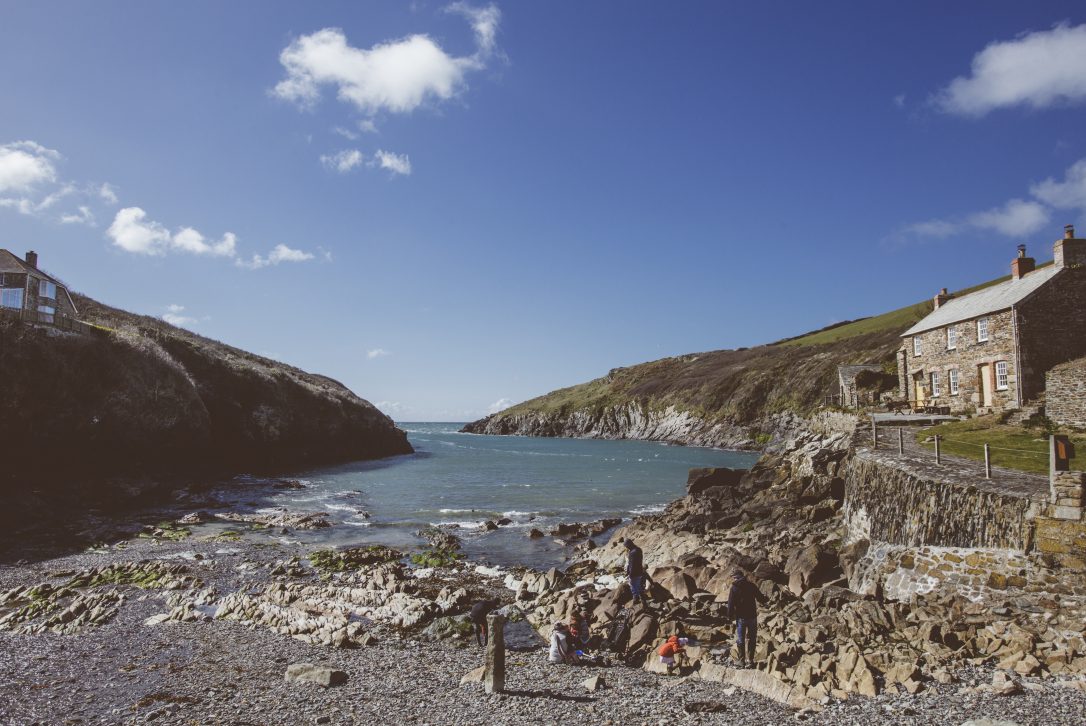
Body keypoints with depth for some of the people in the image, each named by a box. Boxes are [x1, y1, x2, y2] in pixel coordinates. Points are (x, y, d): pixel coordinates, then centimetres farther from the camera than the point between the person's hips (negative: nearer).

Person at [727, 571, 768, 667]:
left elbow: (730, 604, -6)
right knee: (752, 638, 13)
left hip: (740, 617, -1)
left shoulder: (734, 588, -3)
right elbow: (761, 598, 3)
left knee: (740, 640, 7)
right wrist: (764, 600, 25)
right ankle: (750, 659, 12)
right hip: (752, 616, 1)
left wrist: (730, 616, 4)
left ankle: (742, 661, 7)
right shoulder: (751, 585, -2)